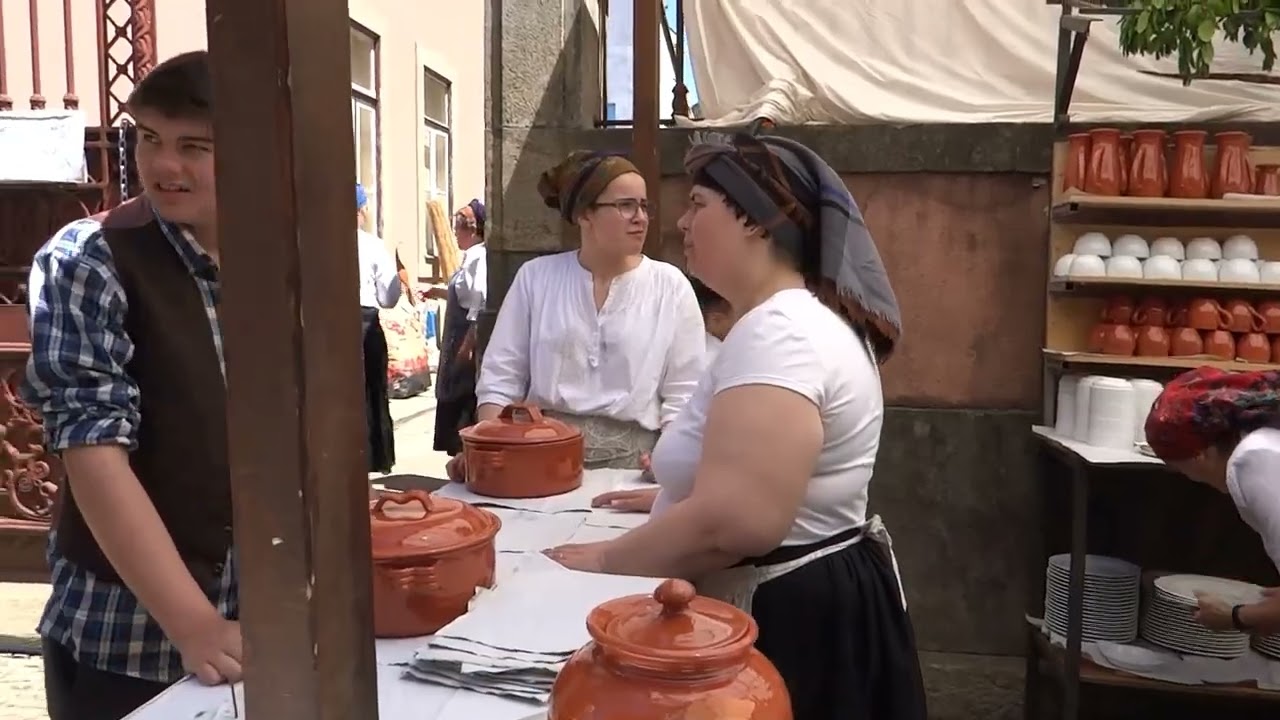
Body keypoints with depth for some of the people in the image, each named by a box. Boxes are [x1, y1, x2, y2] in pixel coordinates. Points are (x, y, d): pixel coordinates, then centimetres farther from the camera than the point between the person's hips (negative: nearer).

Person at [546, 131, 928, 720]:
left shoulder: (778, 334, -25)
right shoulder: (797, 318, 10)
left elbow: (736, 524, -33)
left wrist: (605, 560, -20)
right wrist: (676, 495, 19)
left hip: (784, 616, -10)